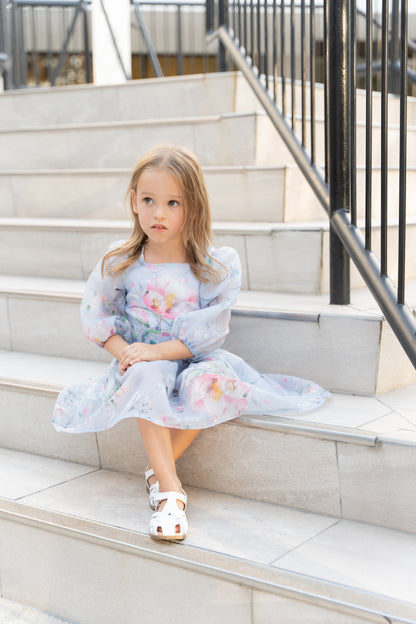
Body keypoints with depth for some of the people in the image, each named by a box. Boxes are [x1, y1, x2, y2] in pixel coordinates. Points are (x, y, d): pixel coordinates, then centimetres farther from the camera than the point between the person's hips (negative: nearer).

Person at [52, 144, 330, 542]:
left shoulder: (216, 266, -8)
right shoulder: (119, 262, -2)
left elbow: (208, 330, -12)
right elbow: (96, 316, 2)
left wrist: (159, 350, -23)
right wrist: (125, 351, -15)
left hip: (196, 359, 0)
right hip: (143, 359, 0)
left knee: (212, 381, -34)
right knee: (144, 380, -35)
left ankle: (158, 469, -18)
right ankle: (169, 490, -33)